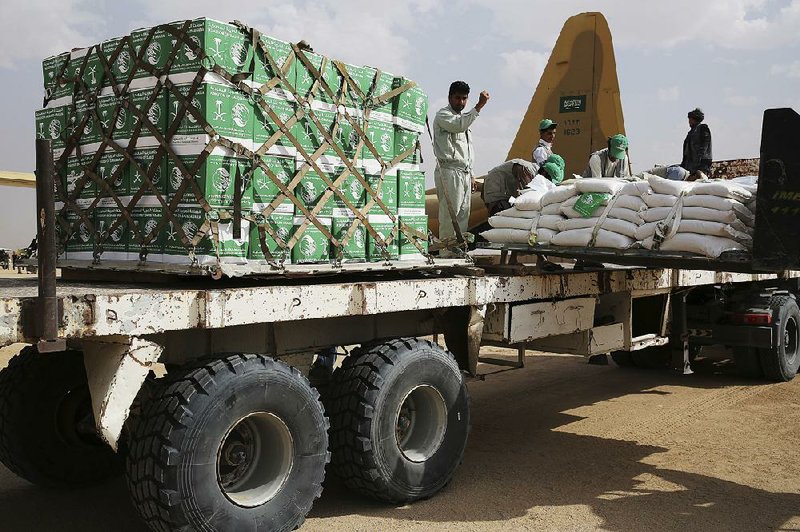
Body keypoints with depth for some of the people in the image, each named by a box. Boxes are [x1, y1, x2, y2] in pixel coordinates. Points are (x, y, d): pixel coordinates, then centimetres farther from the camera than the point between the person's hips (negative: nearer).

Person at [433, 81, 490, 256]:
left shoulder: (463, 117, 25)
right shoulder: (443, 115, -2)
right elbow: (460, 125, -26)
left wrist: (471, 174, 23)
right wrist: (480, 105, -27)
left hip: (464, 173, 9)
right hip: (449, 171, -9)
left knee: (463, 215, 6)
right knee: (449, 215, -10)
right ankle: (447, 253, -9)